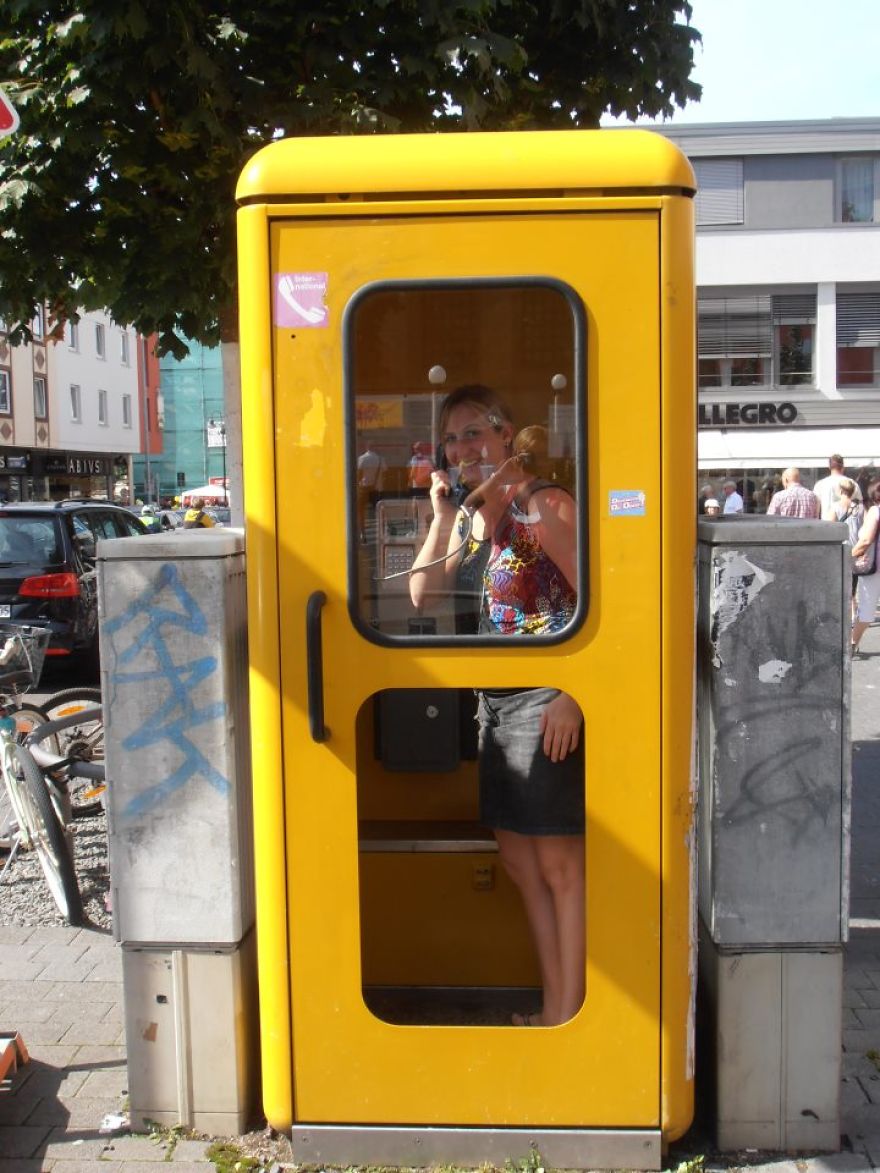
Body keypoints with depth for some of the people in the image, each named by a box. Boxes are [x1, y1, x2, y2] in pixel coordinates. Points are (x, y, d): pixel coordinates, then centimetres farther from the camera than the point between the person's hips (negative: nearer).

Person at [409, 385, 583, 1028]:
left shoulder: (543, 504, -10)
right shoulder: (469, 514, 13)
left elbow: (594, 600, -15)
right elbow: (423, 593, 5)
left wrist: (571, 696, -20)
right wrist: (441, 511, 0)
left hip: (545, 702, -9)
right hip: (493, 703, 9)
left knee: (559, 865, 1)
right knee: (520, 861, 15)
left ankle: (568, 1012, 13)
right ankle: (553, 1003, 28)